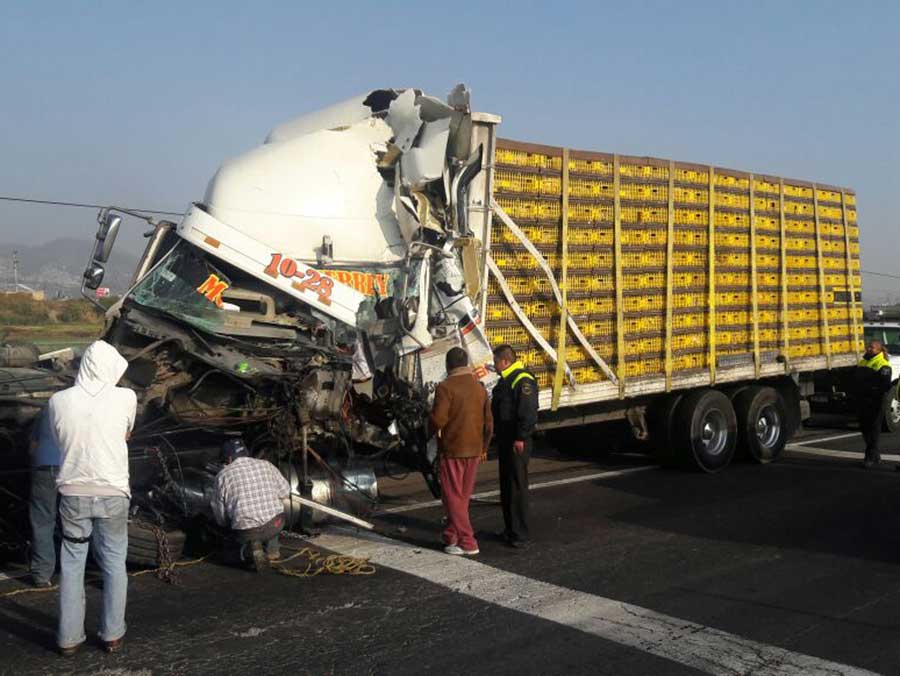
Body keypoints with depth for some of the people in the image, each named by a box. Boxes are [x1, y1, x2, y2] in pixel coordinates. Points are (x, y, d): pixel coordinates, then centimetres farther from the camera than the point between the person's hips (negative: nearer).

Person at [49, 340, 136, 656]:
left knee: (72, 564, 13)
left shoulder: (59, 401, -7)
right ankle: (112, 634, 18)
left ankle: (69, 637, 18)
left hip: (73, 493, 1)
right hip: (112, 494, -1)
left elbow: (60, 438, 9)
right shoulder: (125, 397, -10)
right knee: (114, 564, 13)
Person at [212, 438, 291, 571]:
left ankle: (249, 550, -4)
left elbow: (220, 518, 7)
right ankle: (272, 550, 23)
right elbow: (285, 492, 14)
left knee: (230, 553, 28)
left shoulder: (223, 475, 2)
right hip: (276, 524, 3)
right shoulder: (266, 465, 7)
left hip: (246, 532, -3)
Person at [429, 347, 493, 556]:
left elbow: (437, 420, -20)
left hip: (452, 449, -7)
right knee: (463, 496, 16)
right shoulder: (480, 387, 7)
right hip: (474, 450, 7)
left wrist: (432, 422, 3)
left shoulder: (446, 387, -14)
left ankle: (467, 543, 0)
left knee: (453, 496, 1)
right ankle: (451, 536, 27)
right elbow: (488, 422, 12)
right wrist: (483, 448, 22)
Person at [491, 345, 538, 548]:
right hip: (504, 440, 10)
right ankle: (510, 529, 26)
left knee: (517, 487, -6)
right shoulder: (505, 380, 17)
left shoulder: (523, 381, -15)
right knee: (506, 486, 16)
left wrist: (520, 438, -24)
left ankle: (519, 534, -2)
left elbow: (528, 412, -23)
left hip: (517, 443, -10)